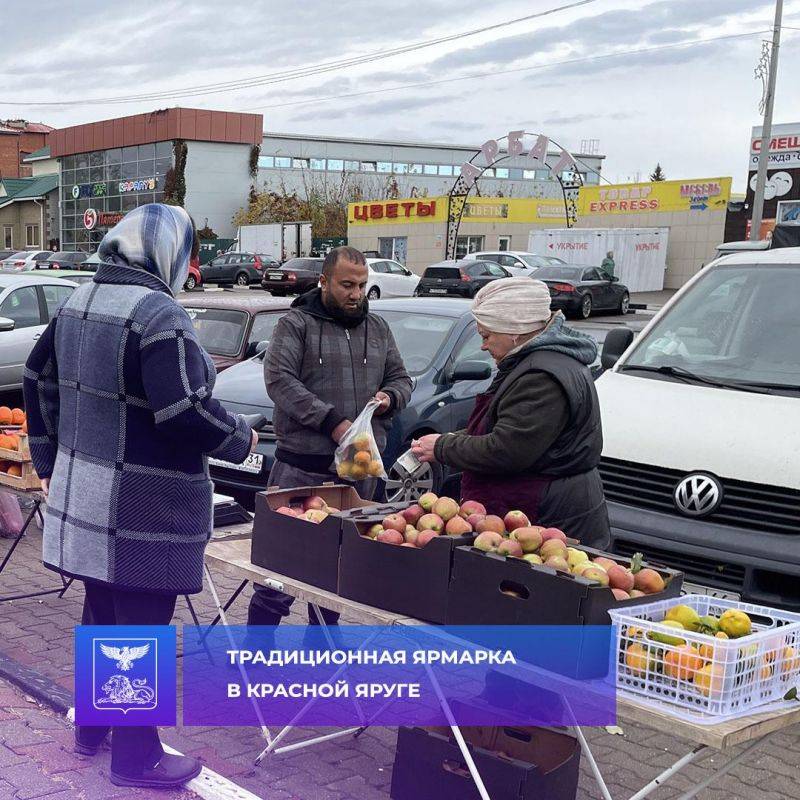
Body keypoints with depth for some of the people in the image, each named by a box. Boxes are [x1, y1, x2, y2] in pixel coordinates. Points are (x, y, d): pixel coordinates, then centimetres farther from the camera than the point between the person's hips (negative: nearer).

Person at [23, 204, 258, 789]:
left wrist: (49, 460, 26)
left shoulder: (79, 303, 9)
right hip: (142, 509, -9)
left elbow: (39, 379, 18)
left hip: (82, 491, 9)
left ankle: (91, 726, 38)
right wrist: (241, 438, -8)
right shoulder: (159, 314, -20)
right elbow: (184, 414, -27)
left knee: (101, 611, 22)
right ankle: (136, 757, 17)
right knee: (141, 627, 4)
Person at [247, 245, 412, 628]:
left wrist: (390, 397, -2)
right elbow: (278, 379, -12)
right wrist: (332, 421, -19)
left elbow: (401, 378, 23)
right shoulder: (296, 324, -1)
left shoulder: (378, 328, 16)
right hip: (302, 466, -5)